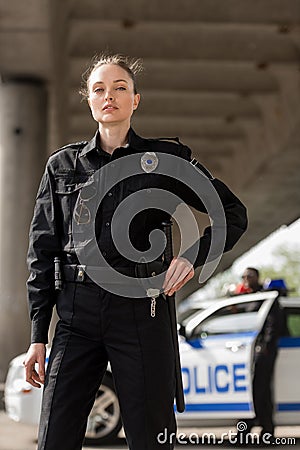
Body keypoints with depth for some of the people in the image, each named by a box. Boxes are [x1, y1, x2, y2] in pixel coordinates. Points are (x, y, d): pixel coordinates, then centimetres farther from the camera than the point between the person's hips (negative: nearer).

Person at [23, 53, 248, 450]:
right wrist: (38, 336, 5)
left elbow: (233, 214, 10)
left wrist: (194, 256, -8)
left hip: (140, 311, -2)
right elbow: (43, 250, 10)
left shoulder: (165, 159, 6)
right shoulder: (63, 165, 11)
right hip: (77, 313, 2)